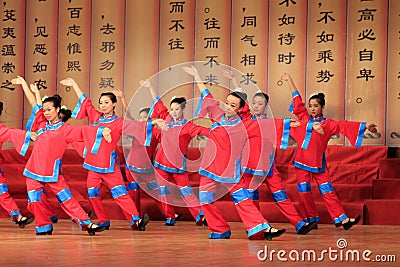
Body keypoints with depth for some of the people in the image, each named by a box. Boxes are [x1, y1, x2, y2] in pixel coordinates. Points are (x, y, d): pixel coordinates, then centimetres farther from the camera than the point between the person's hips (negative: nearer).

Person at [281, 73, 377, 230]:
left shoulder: (327, 124, 4)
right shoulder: (304, 118, 10)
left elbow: (344, 126, -5)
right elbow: (297, 99, 18)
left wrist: (365, 126, -15)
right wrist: (289, 80, 25)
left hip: (318, 162, -2)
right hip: (302, 161, 2)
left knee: (327, 190, -5)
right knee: (304, 191, 2)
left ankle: (342, 219, -5)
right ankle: (311, 220, 11)